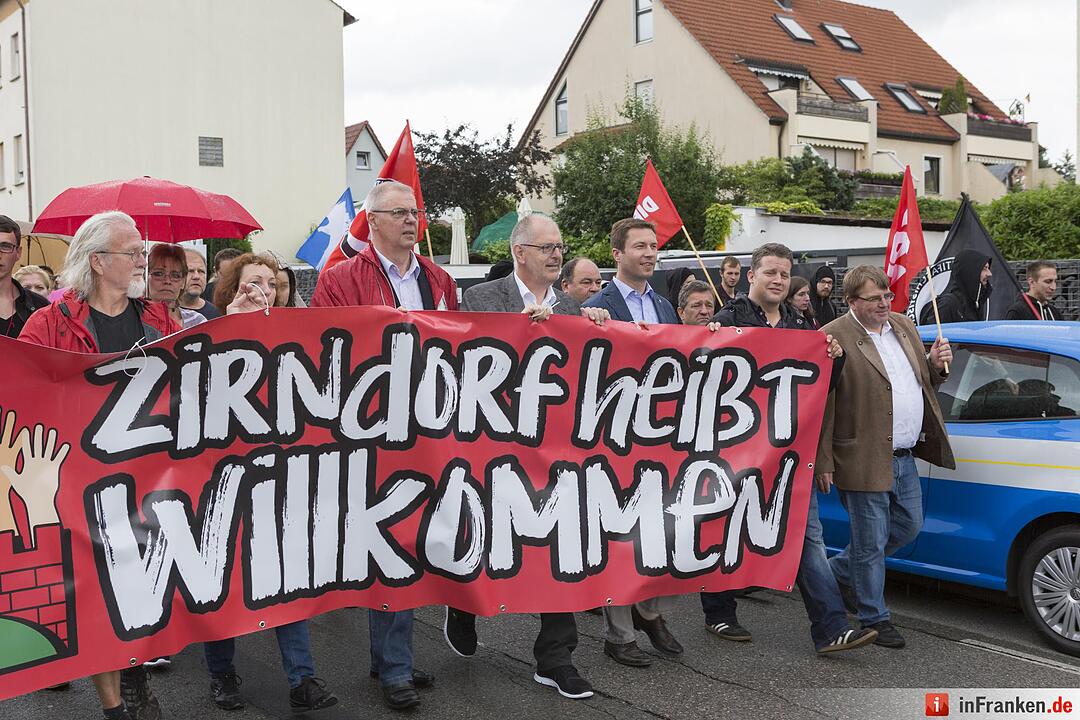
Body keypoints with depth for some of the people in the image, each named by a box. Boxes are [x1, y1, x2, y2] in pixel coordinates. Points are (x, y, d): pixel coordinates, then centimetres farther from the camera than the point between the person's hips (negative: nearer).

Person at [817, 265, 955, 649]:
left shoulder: (904, 326, 11)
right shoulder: (834, 338, -14)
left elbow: (922, 382, 22)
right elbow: (821, 405, -15)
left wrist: (936, 365, -1)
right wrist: (823, 464, -17)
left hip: (905, 456, 8)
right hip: (865, 461, -8)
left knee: (909, 526, 20)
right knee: (871, 543, 4)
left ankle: (840, 569, 37)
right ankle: (874, 618, 21)